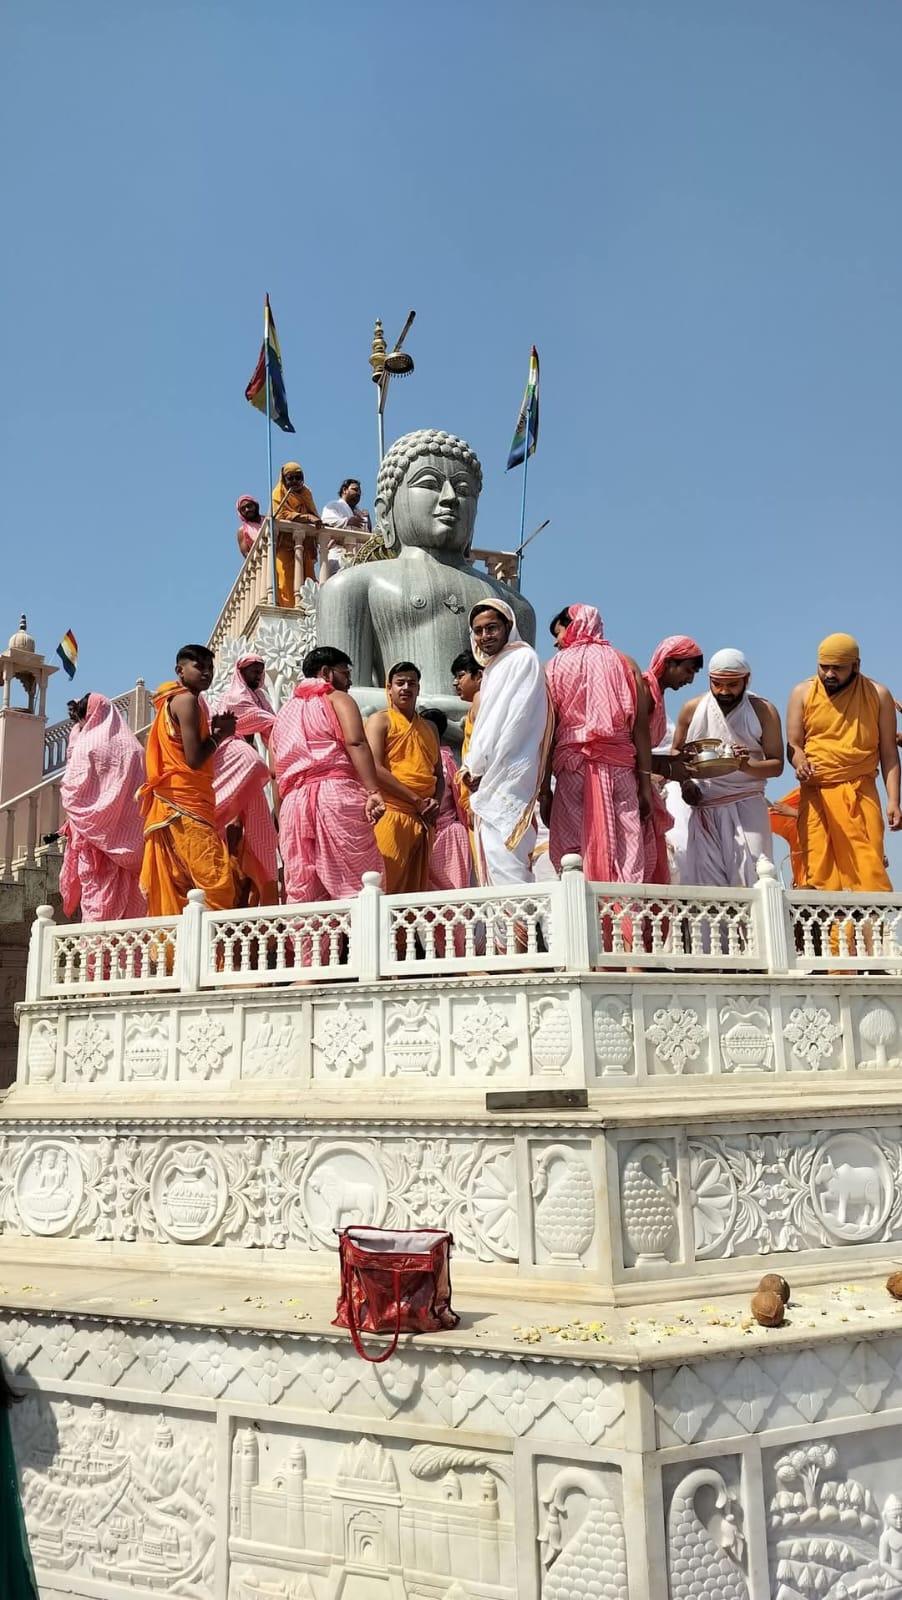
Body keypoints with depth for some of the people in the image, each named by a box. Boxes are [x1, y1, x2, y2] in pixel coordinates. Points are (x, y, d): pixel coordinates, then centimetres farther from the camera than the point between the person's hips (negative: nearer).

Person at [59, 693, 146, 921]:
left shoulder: (86, 745, -5)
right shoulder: (134, 747, 5)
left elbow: (72, 791, -7)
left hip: (95, 834, -4)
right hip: (129, 840, 4)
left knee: (96, 896, 0)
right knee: (129, 898, 6)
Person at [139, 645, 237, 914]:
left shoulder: (170, 702, 23)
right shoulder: (187, 700, -7)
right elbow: (194, 760, -17)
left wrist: (214, 731, 10)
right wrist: (221, 734, -2)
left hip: (173, 804, 10)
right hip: (186, 803, -10)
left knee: (175, 889, 6)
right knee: (216, 885, -16)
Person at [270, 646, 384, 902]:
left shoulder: (283, 713, 28)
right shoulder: (336, 698, 10)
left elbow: (276, 774, 20)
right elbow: (356, 743, -9)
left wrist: (280, 816, 19)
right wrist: (373, 791, -18)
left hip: (294, 803, 6)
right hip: (336, 794, -6)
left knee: (300, 895, 2)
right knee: (356, 885, -10)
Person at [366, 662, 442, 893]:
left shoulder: (429, 728, 22)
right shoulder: (380, 721, 3)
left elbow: (439, 774, 24)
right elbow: (375, 769, -10)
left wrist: (436, 801, 1)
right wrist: (416, 800, -12)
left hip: (424, 820, 6)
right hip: (391, 815, -6)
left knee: (418, 889, 6)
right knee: (386, 887, -12)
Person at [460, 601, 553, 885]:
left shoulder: (523, 659, -4)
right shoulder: (493, 668, 23)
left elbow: (515, 720, -13)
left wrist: (475, 765, -9)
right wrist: (473, 766, 5)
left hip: (508, 774, -9)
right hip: (491, 777, 9)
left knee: (501, 854, -17)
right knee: (493, 855, 5)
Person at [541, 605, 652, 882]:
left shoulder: (554, 667, 8)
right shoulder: (625, 664, 12)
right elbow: (641, 728, 5)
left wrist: (544, 790, 2)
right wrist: (645, 783, 5)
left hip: (572, 769, -1)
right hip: (620, 769, 1)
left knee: (572, 860, -2)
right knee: (625, 856, -2)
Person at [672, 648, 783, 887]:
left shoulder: (764, 711, 0)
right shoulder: (692, 709, 4)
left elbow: (776, 765, -2)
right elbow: (677, 751, 17)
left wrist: (745, 766, -21)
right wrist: (685, 781, -1)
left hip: (746, 805, -1)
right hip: (704, 806, 2)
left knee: (751, 877, -10)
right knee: (706, 878, -4)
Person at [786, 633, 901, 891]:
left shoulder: (878, 695, 5)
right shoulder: (803, 693, 7)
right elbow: (793, 744, 6)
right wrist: (800, 762, -18)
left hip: (859, 794, -1)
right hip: (814, 794, 1)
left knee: (868, 868, -10)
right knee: (817, 871, -3)